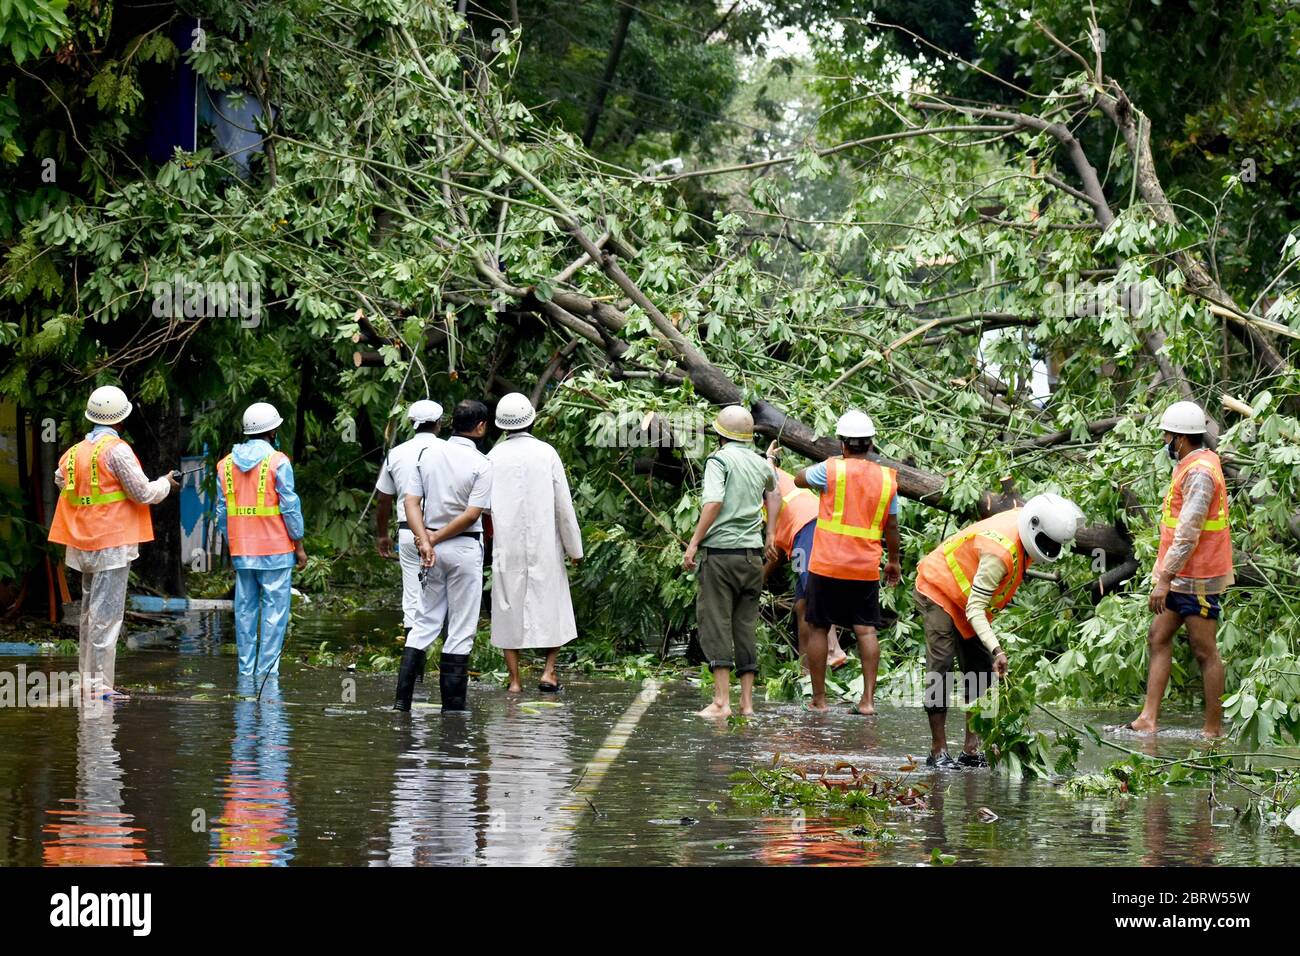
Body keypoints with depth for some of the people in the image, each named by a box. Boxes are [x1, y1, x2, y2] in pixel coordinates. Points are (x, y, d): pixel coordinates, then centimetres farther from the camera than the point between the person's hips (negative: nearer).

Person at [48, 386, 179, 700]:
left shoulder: (73, 453, 9)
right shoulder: (116, 450, -12)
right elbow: (144, 493, -11)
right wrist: (166, 483, 8)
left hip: (83, 544, 7)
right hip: (113, 542, -7)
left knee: (89, 612, 15)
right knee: (106, 614, -7)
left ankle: (88, 679, 19)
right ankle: (100, 684, -10)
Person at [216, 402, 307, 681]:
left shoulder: (226, 464, 8)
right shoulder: (278, 462, -8)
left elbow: (222, 512, 12)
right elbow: (290, 508, -8)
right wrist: (299, 546, -1)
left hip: (242, 552, 5)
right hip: (276, 550, -5)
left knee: (245, 611, 9)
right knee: (274, 611, -2)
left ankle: (246, 671, 9)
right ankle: (267, 671, -6)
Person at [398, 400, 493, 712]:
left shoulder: (428, 454, 5)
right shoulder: (481, 464, -10)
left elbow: (411, 502, -2)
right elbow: (472, 514, -16)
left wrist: (425, 541, -10)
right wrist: (435, 539, -9)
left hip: (431, 548, 5)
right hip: (465, 548, -5)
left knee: (424, 622, 11)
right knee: (462, 629, 3)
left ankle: (402, 698, 3)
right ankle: (452, 704, 2)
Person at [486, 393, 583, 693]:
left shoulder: (493, 457, -2)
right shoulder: (546, 454, -5)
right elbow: (564, 505, -3)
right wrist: (574, 547, 5)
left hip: (507, 547, 1)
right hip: (544, 545, -1)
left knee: (509, 609, 7)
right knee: (552, 607, 11)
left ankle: (514, 680, 5)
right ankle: (549, 671, 1)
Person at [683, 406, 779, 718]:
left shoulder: (720, 460, -7)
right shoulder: (761, 464, 14)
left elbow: (713, 503, -21)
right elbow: (773, 492, 36)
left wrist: (693, 543, -17)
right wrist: (770, 534, 44)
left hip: (720, 552, -6)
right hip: (752, 553, 6)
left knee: (716, 626, -4)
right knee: (746, 628, 9)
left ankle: (721, 701, -10)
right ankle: (747, 702, 7)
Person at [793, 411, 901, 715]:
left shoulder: (832, 470, -8)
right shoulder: (887, 478, 3)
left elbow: (800, 479, 10)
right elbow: (891, 525, 9)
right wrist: (894, 561, 22)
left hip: (827, 564, -3)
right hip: (866, 568, 3)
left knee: (818, 629, 7)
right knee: (866, 630, 4)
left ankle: (819, 698, 11)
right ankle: (868, 699, -3)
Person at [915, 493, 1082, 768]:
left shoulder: (1022, 521, -11)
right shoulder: (1000, 553, -37)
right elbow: (975, 609, -38)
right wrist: (996, 649, -48)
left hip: (970, 599, 9)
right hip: (938, 592, -9)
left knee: (981, 671, 4)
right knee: (941, 670, -14)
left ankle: (971, 750, 4)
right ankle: (938, 751, -12)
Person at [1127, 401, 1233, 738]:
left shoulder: (1199, 473, -19)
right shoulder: (1193, 467, 14)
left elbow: (1187, 534, -24)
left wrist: (1165, 580, -25)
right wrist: (1164, 575, 22)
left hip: (1197, 580, -11)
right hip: (1181, 577, 11)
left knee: (1205, 652, -3)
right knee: (1158, 639, 10)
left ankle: (1214, 729, 3)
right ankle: (1148, 720, 9)